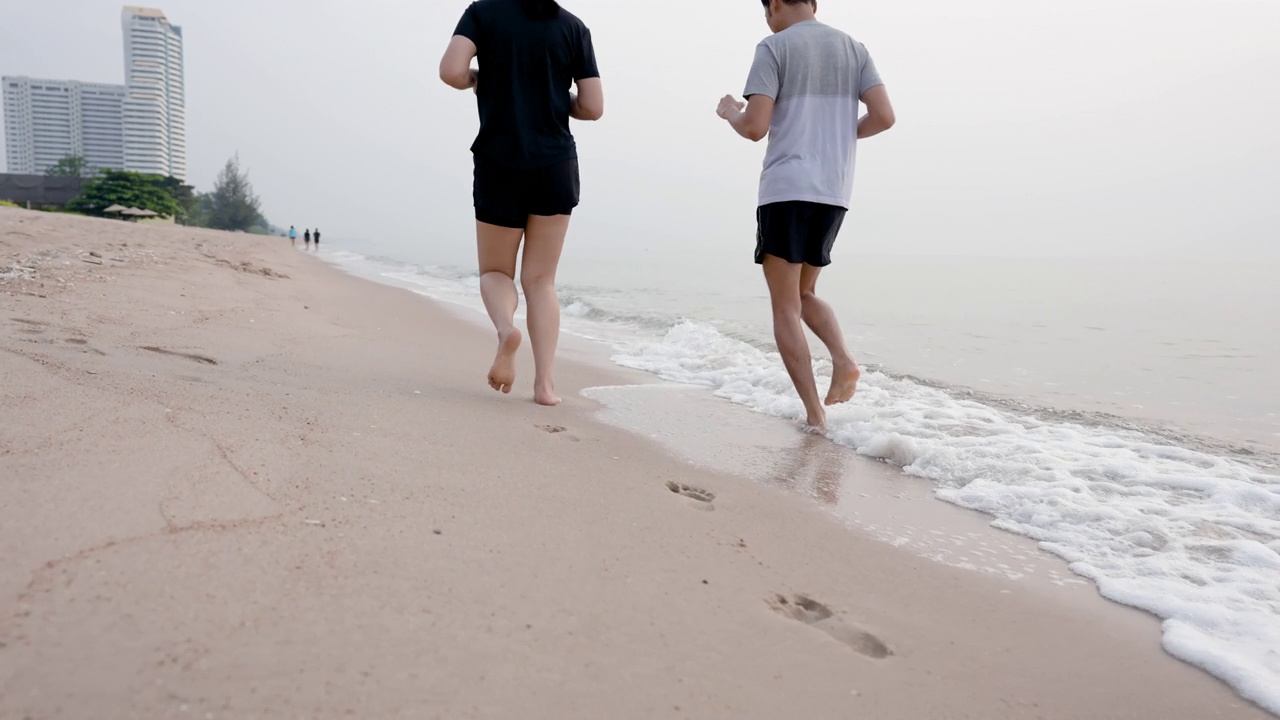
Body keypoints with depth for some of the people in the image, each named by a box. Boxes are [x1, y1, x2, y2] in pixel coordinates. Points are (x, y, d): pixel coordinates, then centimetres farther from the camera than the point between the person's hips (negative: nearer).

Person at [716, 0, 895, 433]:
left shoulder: (774, 47, -1)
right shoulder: (853, 48, 14)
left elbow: (755, 128, -9)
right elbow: (884, 117, 5)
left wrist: (730, 113, 13)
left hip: (786, 189, -6)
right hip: (834, 193, 6)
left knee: (785, 307, 2)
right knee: (803, 293, 21)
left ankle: (814, 413, -2)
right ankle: (843, 358, -4)